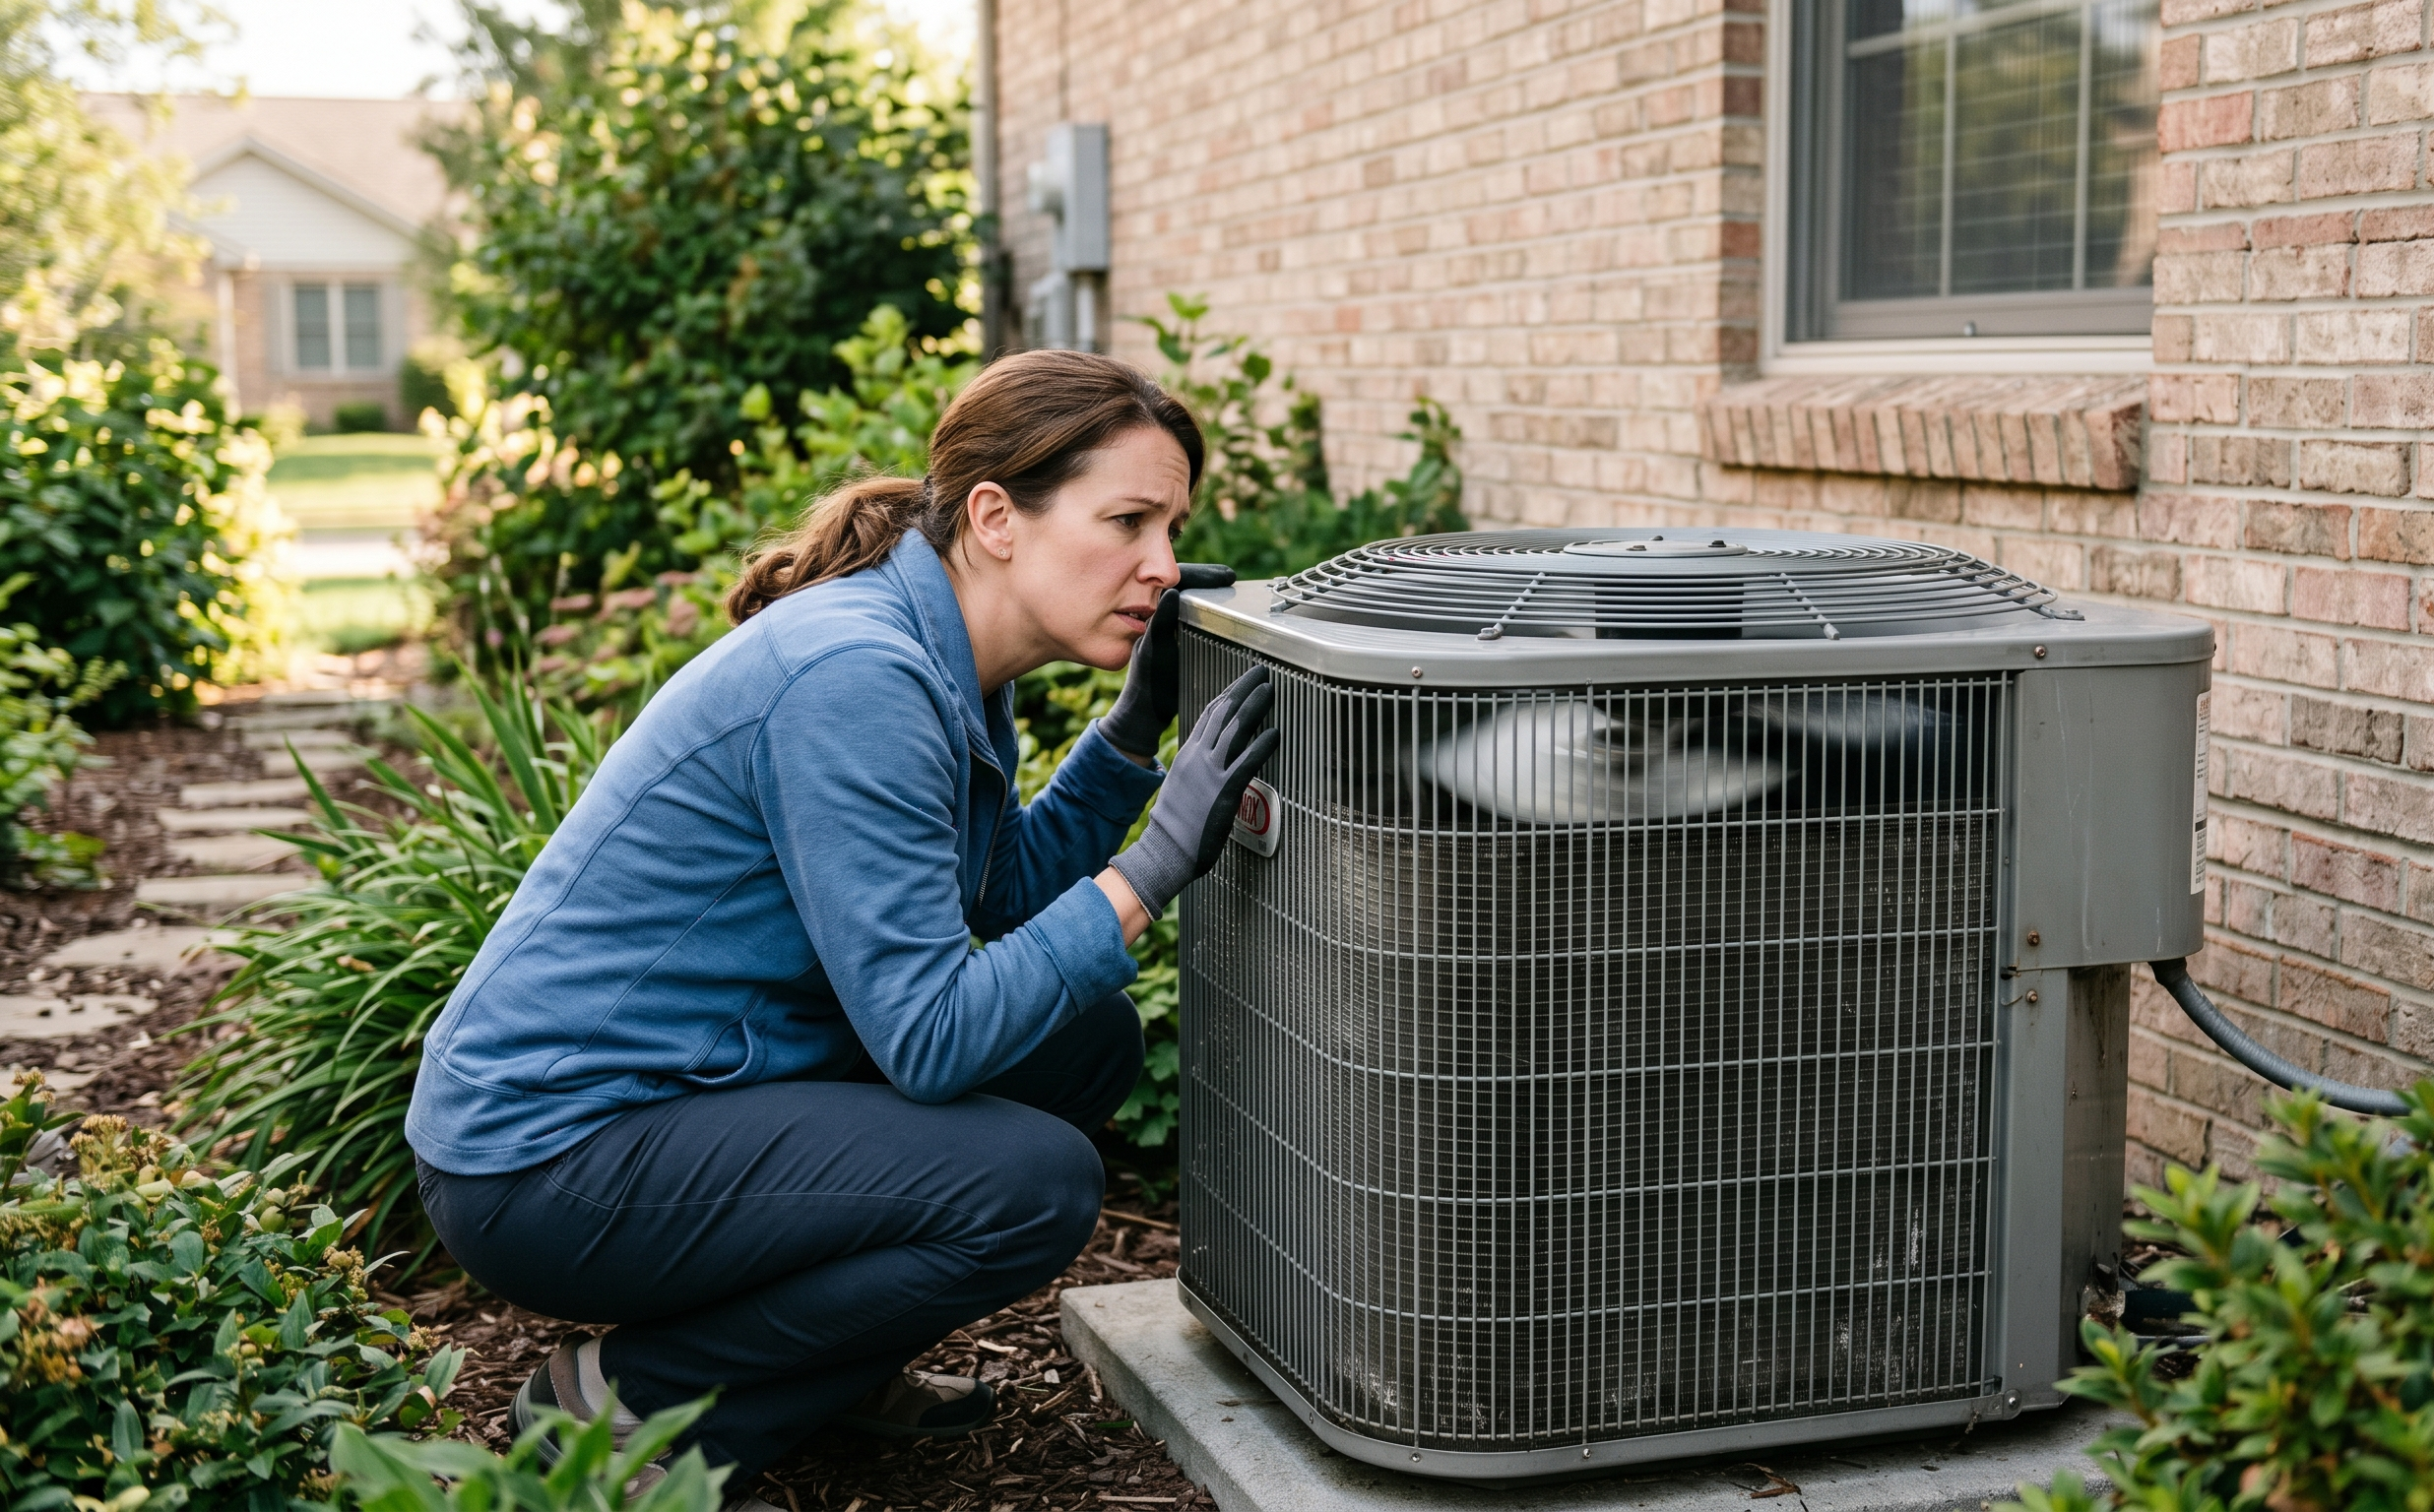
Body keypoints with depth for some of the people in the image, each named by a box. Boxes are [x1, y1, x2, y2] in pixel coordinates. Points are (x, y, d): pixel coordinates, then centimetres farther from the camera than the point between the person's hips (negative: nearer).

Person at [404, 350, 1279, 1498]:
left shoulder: (939, 657, 4)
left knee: (1085, 1041, 6)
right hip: (546, 1160, -9)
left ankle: (830, 1353, 14)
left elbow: (1008, 895, 13)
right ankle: (625, 1401, -6)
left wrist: (1137, 725, 3)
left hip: (670, 1089, 10)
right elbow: (930, 1038, -26)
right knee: (1035, 1182, -20)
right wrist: (1153, 865, -25)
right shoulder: (853, 678, -25)